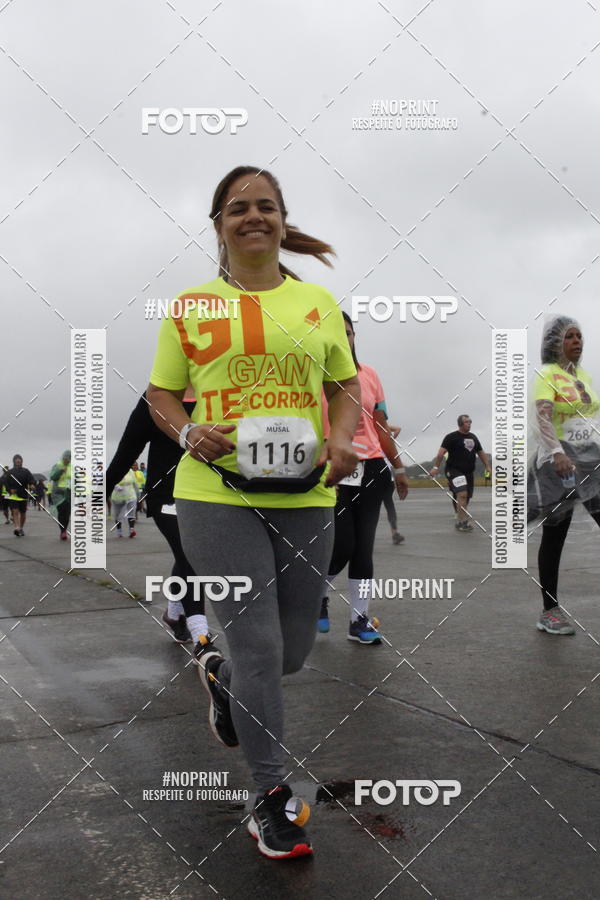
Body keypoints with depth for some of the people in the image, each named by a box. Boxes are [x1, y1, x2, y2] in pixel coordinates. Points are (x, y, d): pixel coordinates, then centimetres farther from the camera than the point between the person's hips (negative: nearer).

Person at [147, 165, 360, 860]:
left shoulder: (319, 301, 11)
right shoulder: (191, 306, 5)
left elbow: (347, 385, 16)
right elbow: (160, 395, 9)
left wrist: (341, 439, -3)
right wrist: (189, 433, -11)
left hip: (304, 496, 3)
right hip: (216, 495, -3)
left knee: (294, 649, 11)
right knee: (258, 646, -4)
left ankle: (219, 673, 47)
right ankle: (271, 798, 15)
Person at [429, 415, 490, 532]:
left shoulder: (473, 437, 16)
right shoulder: (452, 437, -4)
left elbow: (481, 453, 24)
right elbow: (441, 452, -12)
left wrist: (488, 467, 17)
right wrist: (436, 467, -21)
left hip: (468, 472, 7)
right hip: (454, 470, -7)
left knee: (466, 497, 7)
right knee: (462, 494, -23)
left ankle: (459, 522, 20)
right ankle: (462, 521, -24)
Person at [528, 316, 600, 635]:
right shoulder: (547, 375, -8)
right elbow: (542, 417, -23)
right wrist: (557, 452, -38)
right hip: (559, 461, -6)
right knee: (554, 536, 1)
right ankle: (549, 611, 11)